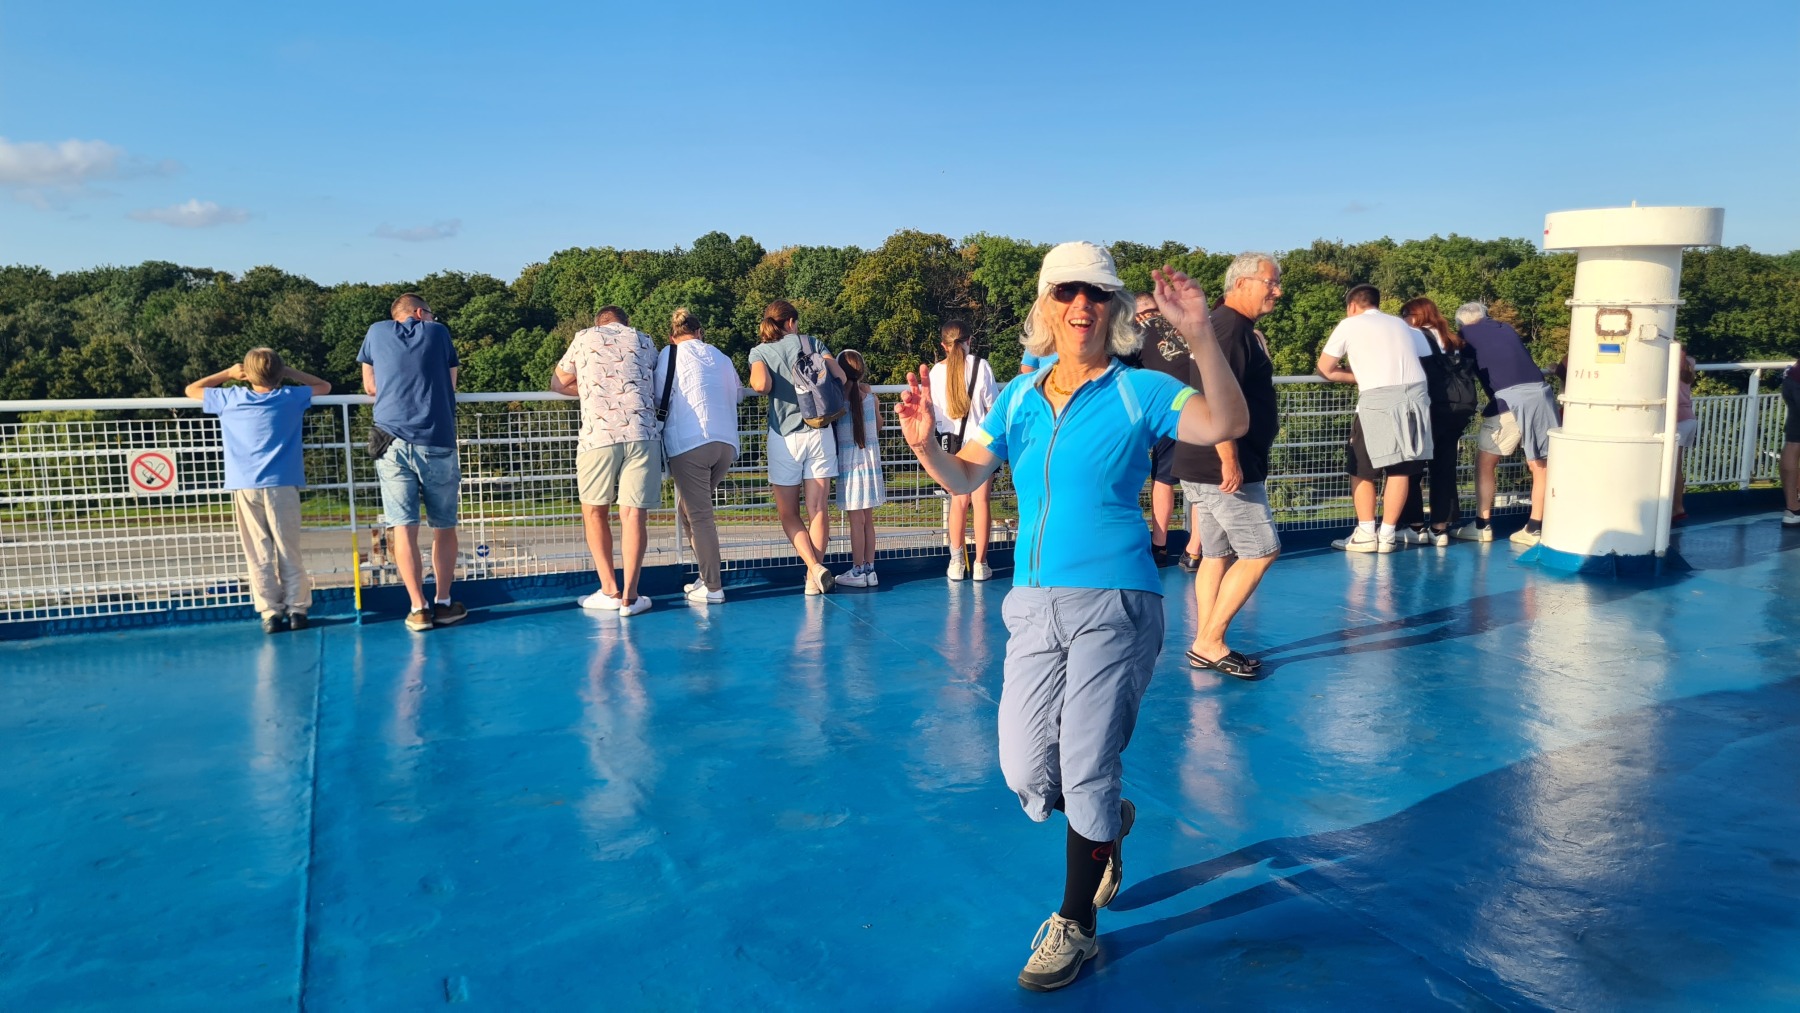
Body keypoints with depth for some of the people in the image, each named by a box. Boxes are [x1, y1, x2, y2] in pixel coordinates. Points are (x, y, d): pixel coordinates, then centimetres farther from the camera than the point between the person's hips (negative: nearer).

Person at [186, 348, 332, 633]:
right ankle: (297, 609, 4)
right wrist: (290, 372, 19)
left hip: (244, 487, 0)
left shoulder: (230, 398, 5)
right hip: (281, 485, 0)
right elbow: (325, 386, 22)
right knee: (289, 552, 4)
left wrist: (227, 374, 26)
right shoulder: (291, 398, 3)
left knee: (259, 555, 2)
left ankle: (270, 612, 0)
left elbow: (192, 389, 23)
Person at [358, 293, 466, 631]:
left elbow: (370, 388, 22)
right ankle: (443, 603, 12)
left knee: (404, 528, -1)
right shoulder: (438, 331, 11)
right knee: (444, 526, 10)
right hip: (437, 442, -1)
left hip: (393, 442, 1)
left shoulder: (377, 332, 14)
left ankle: (419, 609, -3)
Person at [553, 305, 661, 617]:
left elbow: (558, 383, 29)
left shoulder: (585, 337, 20)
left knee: (595, 510, 13)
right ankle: (629, 596, -2)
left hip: (599, 434, -1)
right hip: (642, 433, 1)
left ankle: (609, 591, 9)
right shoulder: (644, 341, 22)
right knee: (634, 513, 1)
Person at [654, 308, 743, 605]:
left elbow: (658, 397, 5)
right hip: (727, 443, 5)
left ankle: (712, 588, -2)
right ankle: (707, 576, 19)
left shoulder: (670, 354, 7)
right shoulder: (721, 357, 19)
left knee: (698, 514, -1)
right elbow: (739, 393, 29)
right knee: (692, 508, 20)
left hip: (689, 443, -5)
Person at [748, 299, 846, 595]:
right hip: (819, 433, 1)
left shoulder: (760, 352, 1)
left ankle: (814, 567, -10)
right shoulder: (811, 343, 6)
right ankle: (814, 578, 4)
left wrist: (754, 381, 5)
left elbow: (762, 384, -17)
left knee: (788, 513, 8)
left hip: (784, 436, -1)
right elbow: (840, 377, -2)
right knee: (818, 509, 5)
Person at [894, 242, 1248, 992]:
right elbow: (964, 477, 5)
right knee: (1026, 775, 7)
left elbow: (1225, 425, -19)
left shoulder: (1138, 392, -3)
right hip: (1034, 604, 5)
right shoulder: (1018, 397, 10)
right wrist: (925, 444, -16)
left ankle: (1075, 925, 23)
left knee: (1086, 773, 1)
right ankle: (1109, 822, 42)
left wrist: (1200, 337, -34)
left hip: (1113, 603, -4)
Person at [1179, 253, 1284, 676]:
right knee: (1262, 550, -5)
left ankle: (1205, 646, 17)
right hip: (1221, 467, -10)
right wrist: (1230, 461, -25)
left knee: (1217, 555, 12)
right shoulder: (1230, 327, -15)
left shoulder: (1238, 327, 19)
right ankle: (1209, 642, -1)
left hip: (1206, 467, 10)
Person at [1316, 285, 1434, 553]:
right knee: (1401, 468, 9)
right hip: (1416, 395, 4)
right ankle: (1387, 535, 11)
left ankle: (1365, 534, 6)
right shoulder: (1401, 324, 24)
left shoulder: (1349, 325, 12)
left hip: (1378, 399, -4)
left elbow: (1325, 369, 14)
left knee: (1362, 468, 8)